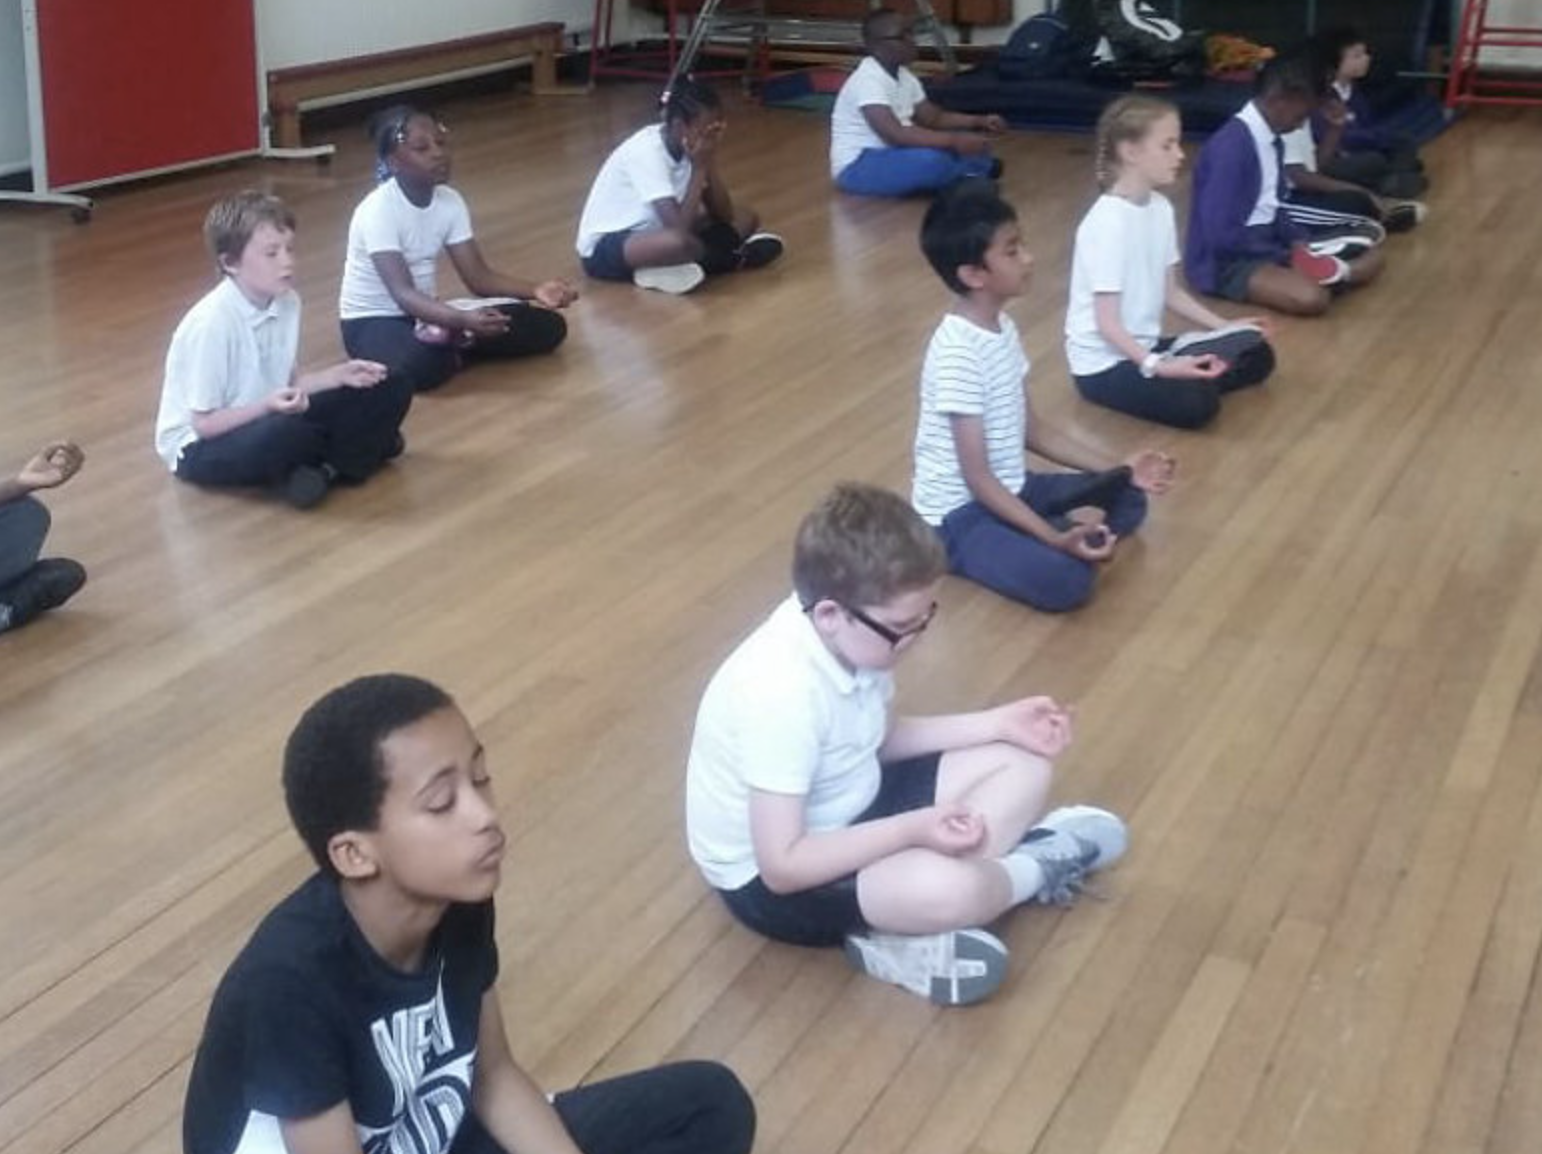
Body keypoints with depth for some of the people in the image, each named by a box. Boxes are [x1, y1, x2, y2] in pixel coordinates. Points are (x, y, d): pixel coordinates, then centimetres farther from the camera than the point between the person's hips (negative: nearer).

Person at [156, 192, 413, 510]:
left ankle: (322, 468, -16)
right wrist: (267, 406, -34)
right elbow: (205, 424, -21)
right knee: (284, 435, -41)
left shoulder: (288, 301, -5)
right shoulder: (210, 322, -26)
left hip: (267, 419, 7)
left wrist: (340, 375, -8)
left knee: (390, 391, -3)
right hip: (201, 446, -7)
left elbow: (287, 381, 7)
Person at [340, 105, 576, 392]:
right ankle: (454, 347, -12)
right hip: (374, 319, -6)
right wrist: (463, 319, -49)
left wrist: (534, 289, -23)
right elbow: (403, 293, -32)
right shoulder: (377, 210, -22)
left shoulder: (450, 201, -2)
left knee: (546, 325, -7)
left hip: (426, 312, 6)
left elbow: (479, 276, -4)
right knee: (420, 367, -44)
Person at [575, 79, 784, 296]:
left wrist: (712, 160, -18)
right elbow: (679, 227, -34)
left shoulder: (692, 145, -4)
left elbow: (723, 215, -5)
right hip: (603, 249, -9)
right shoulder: (646, 152, -26)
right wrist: (699, 167, -26)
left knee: (745, 217, 2)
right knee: (680, 240, -41)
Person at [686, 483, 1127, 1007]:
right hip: (770, 877, -9)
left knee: (1023, 765, 4)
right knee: (948, 889, -36)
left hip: (851, 811, 9)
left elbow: (877, 739, 9)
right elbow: (784, 865, -31)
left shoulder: (848, 633, -9)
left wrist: (998, 723, 0)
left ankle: (905, 936, -10)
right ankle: (1037, 866, 0)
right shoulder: (782, 692, -34)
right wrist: (912, 831, -32)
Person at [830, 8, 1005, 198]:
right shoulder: (867, 80, -22)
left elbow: (934, 118, 14)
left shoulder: (904, 76, 7)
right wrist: (954, 140, -37)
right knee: (932, 159, -32)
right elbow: (894, 134, -34)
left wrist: (978, 122, -4)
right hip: (857, 167, -9)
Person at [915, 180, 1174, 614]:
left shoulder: (1003, 327, 4)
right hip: (960, 512, -9)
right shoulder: (958, 352, -25)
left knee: (1128, 501, 7)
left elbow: (1031, 429, 11)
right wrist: (1054, 539, -33)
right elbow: (977, 478, -25)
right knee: (1067, 579, -30)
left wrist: (1118, 470, 5)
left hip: (1009, 488, 9)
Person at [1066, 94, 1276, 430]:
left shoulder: (1160, 207, 2)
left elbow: (1170, 291, 11)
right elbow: (1107, 323, -24)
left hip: (1144, 346, 9)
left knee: (1256, 357, 5)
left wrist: (1224, 327, 6)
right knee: (1197, 403, -29)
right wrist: (1157, 367, -36)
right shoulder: (1107, 223, -22)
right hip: (1104, 362, -9)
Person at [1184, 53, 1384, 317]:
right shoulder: (1231, 147, -22)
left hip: (1266, 242, 10)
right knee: (1312, 298, -33)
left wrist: (1300, 242, -5)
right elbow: (1219, 234, -26)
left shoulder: (1273, 142, 7)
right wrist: (1287, 258, -18)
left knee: (1371, 256, 8)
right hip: (1226, 260, -9)